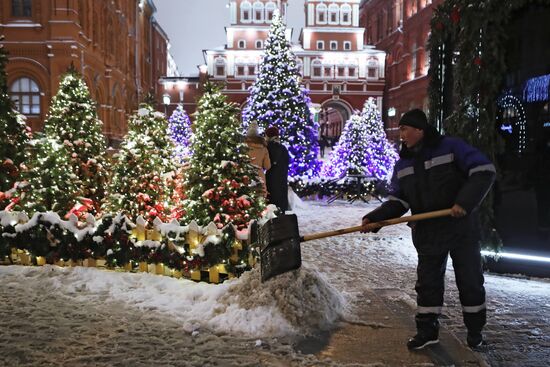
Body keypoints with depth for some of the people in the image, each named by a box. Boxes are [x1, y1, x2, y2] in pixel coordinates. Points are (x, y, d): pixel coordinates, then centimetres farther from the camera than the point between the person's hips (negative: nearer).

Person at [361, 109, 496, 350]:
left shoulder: (450, 147, -10)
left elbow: (484, 170, -14)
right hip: (428, 233, 4)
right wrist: (374, 219, -12)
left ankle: (475, 329, 27)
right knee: (427, 281, 8)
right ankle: (427, 330, 20)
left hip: (461, 227, -4)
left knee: (470, 280, 9)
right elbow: (397, 201, 3)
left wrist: (466, 202, -25)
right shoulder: (402, 164, 5)